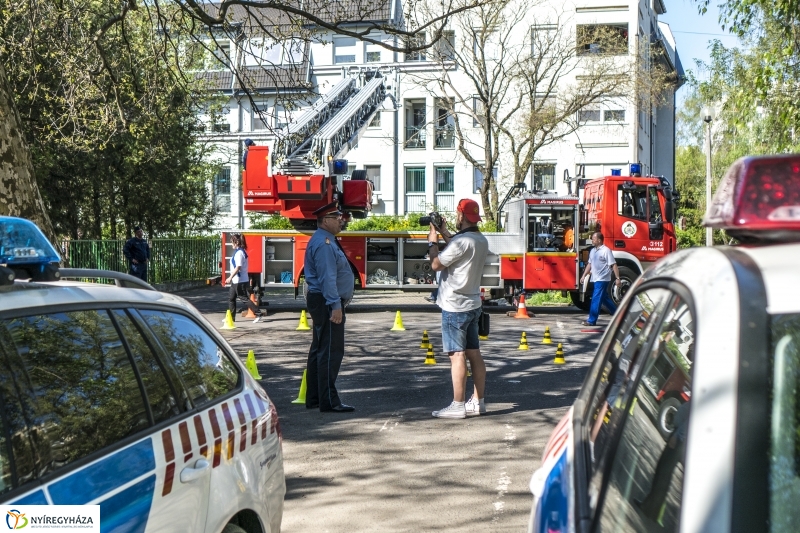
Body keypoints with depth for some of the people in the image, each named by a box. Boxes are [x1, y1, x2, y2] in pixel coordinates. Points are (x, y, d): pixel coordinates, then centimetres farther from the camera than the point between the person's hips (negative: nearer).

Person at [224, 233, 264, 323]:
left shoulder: (239, 253, -18)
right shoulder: (238, 252, 12)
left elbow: (238, 267, -23)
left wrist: (230, 278, -22)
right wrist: (231, 278, 21)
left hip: (240, 281, -10)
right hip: (236, 281, 10)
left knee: (245, 299, -6)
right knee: (231, 298, 14)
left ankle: (258, 314, -5)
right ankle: (231, 317, 19)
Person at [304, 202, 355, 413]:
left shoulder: (326, 241, 17)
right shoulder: (324, 243, -17)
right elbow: (327, 277, -24)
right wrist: (335, 305, -28)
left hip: (323, 302, 12)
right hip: (327, 303, -12)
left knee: (319, 350, 14)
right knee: (330, 352, -10)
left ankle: (314, 399, 21)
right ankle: (329, 401, -8)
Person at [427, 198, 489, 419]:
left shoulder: (462, 241, -20)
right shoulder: (481, 241, 9)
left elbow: (436, 264, -16)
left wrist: (433, 240, -2)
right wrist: (444, 233, 23)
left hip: (455, 306, -9)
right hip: (473, 305, 9)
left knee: (457, 355, -6)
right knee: (474, 353, 11)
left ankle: (458, 406, -4)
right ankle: (477, 402, 17)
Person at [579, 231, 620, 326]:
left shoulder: (606, 251, -12)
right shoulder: (593, 251, 12)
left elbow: (614, 265, -14)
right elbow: (589, 264, 20)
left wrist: (617, 278, -18)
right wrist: (584, 276, 16)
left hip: (602, 279, -8)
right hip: (596, 279, 8)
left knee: (596, 300, -8)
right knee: (605, 299, 16)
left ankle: (592, 320, -5)